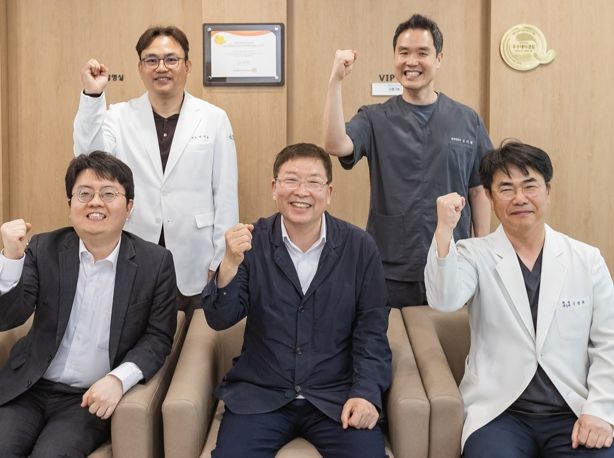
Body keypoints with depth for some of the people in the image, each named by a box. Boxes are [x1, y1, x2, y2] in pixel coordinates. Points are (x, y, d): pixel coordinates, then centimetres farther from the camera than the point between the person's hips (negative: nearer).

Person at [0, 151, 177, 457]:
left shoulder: (155, 262, -3)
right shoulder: (43, 249, 1)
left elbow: (158, 337, -2)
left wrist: (118, 379, -19)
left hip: (91, 398, -2)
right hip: (29, 389, 2)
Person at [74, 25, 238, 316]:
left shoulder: (214, 119, 0)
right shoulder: (118, 117, 2)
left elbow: (225, 195, 1)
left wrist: (221, 261, -1)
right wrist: (92, 96, -21)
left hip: (194, 266, 0)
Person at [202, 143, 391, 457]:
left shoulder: (359, 247, -1)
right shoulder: (252, 241, -2)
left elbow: (371, 330, 0)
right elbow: (220, 320, -6)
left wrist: (366, 392, -13)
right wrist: (230, 264, -23)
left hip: (337, 395, 0)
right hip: (259, 395, 0)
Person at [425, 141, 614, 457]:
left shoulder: (587, 259, 7)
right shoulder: (474, 254, 3)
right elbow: (444, 301, -17)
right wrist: (445, 230, -28)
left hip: (575, 413, 2)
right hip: (500, 412, -2)